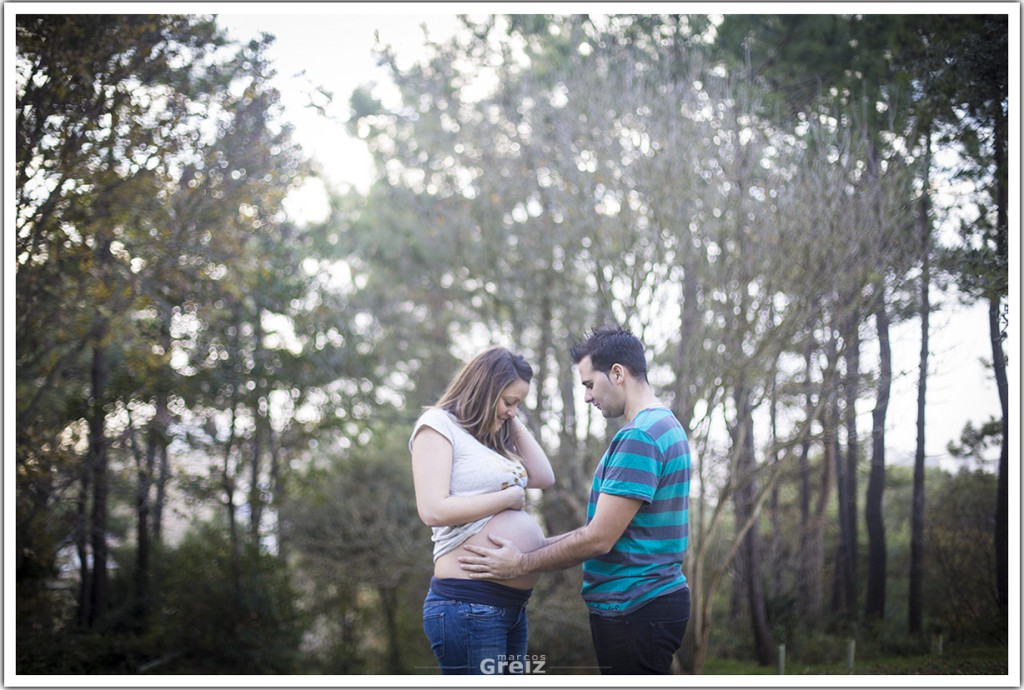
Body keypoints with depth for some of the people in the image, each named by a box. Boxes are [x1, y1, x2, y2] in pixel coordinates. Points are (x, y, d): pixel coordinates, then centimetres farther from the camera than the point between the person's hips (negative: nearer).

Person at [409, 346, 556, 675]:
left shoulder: (494, 440, 21)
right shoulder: (438, 425, -5)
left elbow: (544, 478, 12)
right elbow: (433, 510, -16)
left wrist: (514, 423, 13)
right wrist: (509, 498, -9)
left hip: (513, 606, 9)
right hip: (468, 607, -9)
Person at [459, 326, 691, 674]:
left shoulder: (640, 437, -18)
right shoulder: (665, 427, 16)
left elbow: (599, 539, -20)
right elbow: (607, 529, 18)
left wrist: (522, 564, -9)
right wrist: (531, 546, 15)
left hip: (635, 610, -10)